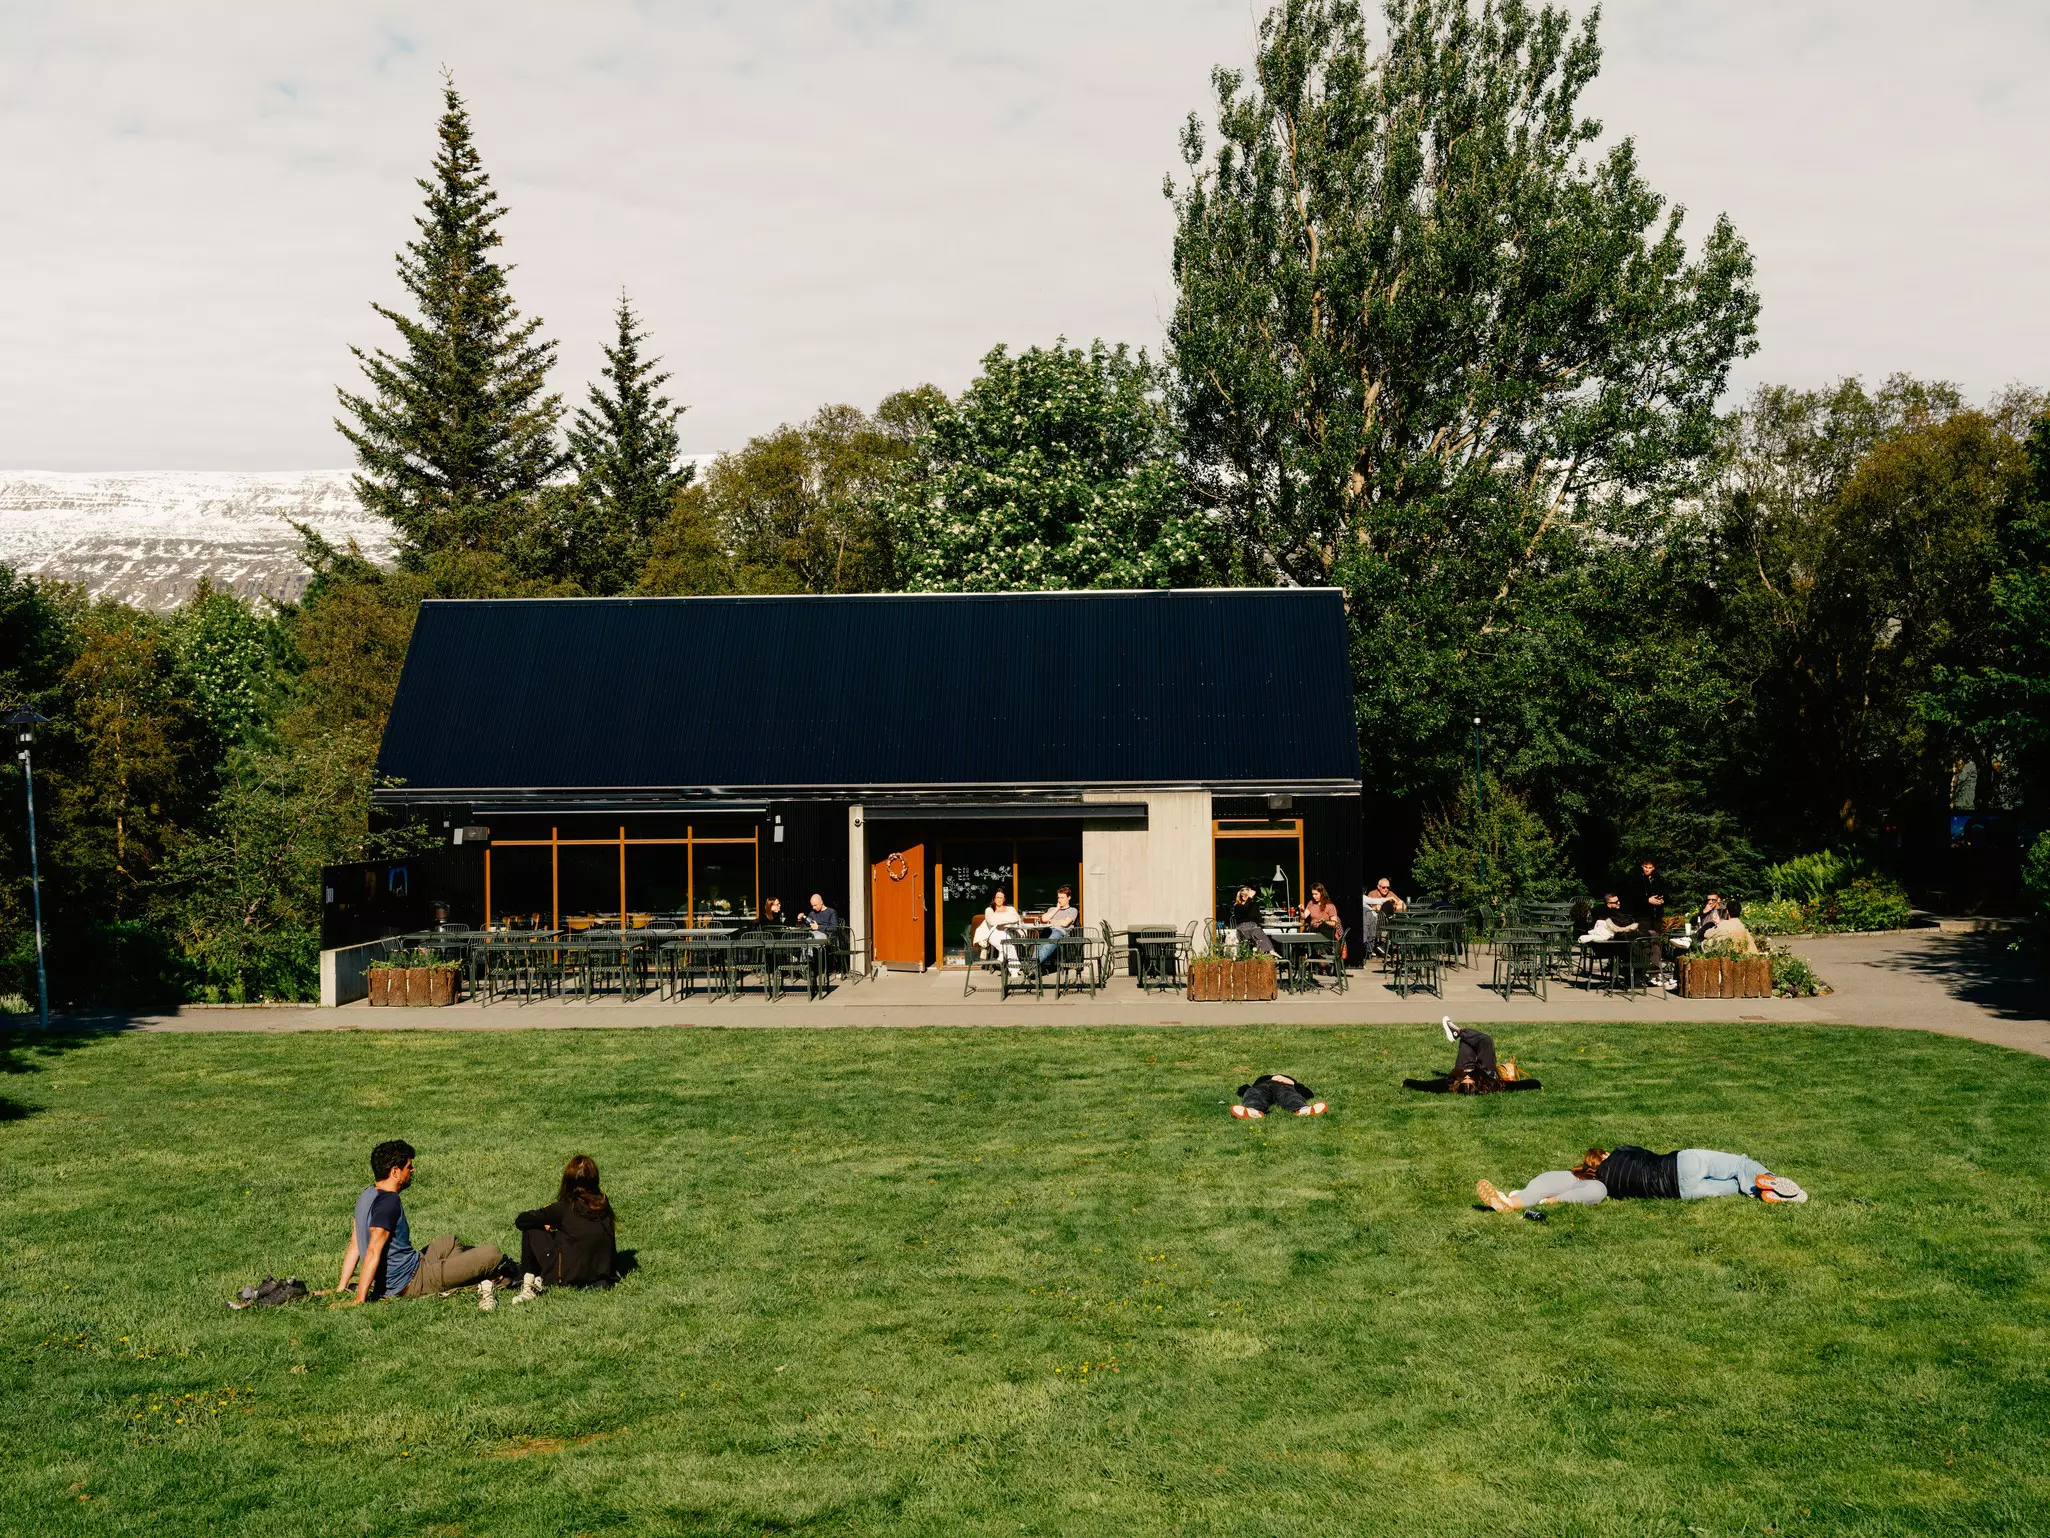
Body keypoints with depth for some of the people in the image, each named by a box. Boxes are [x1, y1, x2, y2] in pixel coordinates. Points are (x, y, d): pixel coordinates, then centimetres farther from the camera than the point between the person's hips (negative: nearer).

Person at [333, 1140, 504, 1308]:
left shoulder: (367, 1195, 6)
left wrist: (341, 1288, 12)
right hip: (410, 1284, -10)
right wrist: (359, 1300, -30)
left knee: (449, 1241, 34)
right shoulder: (388, 1202, -23)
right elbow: (373, 1252, -28)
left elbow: (354, 1247, 9)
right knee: (490, 1255, -13)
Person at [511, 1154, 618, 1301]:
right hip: (602, 1276, 4)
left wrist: (546, 1225, 18)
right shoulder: (603, 1205, 1)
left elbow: (520, 1221, -3)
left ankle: (528, 1285, 5)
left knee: (531, 1230, 11)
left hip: (570, 1277, -4)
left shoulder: (563, 1208, -10)